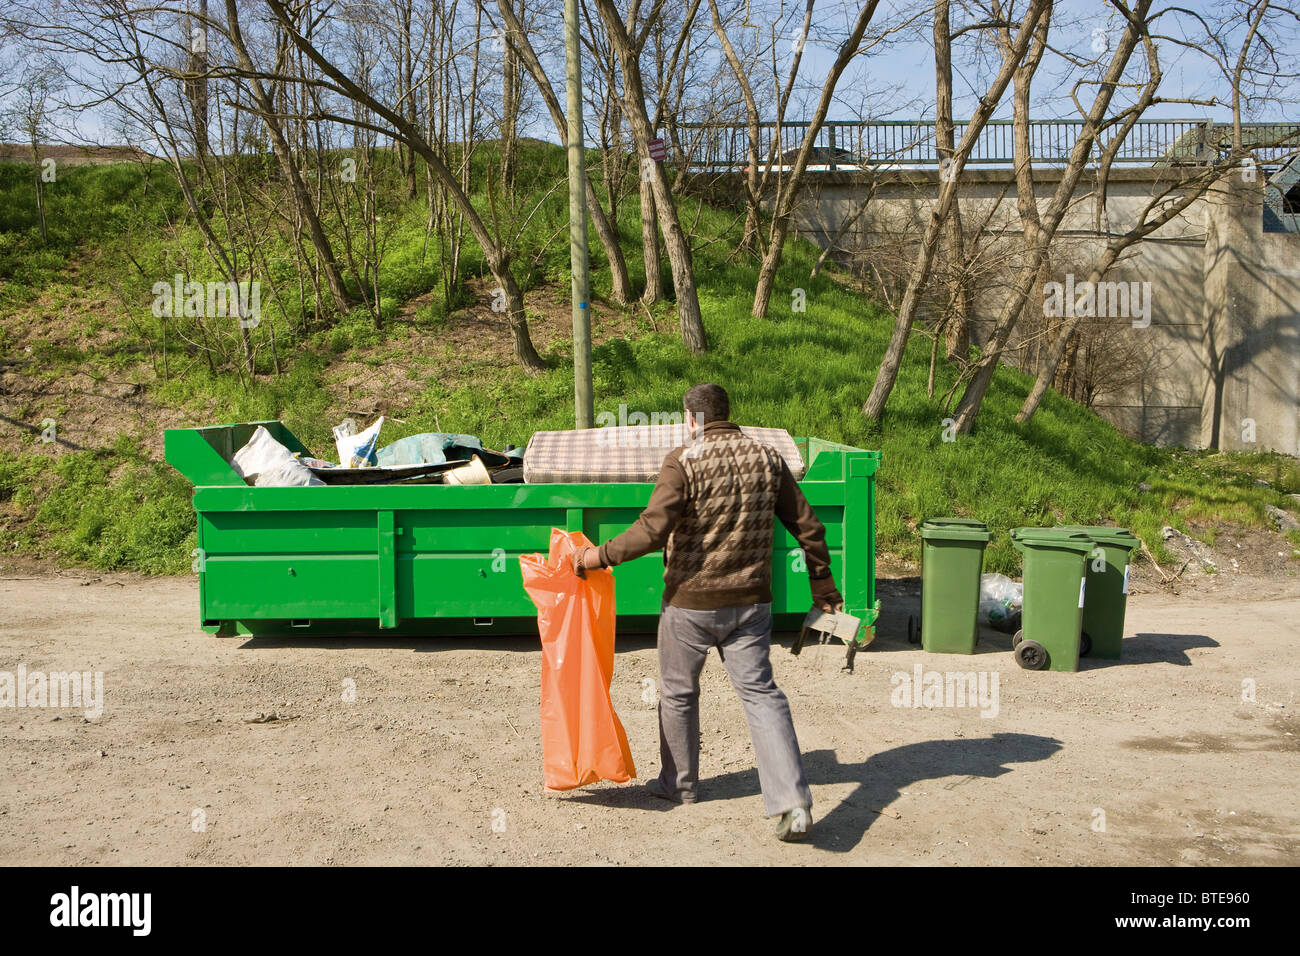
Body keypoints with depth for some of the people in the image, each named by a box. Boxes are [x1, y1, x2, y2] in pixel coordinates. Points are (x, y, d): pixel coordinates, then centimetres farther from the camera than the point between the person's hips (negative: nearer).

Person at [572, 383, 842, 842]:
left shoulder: (683, 461, -12)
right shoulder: (767, 458, 3)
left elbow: (652, 530, -22)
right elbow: (808, 527, 6)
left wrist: (600, 555, -10)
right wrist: (822, 584, 18)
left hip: (692, 601, -4)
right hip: (751, 601, 4)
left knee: (678, 692, 16)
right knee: (760, 693, 5)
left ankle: (679, 783, 32)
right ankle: (792, 802, -7)